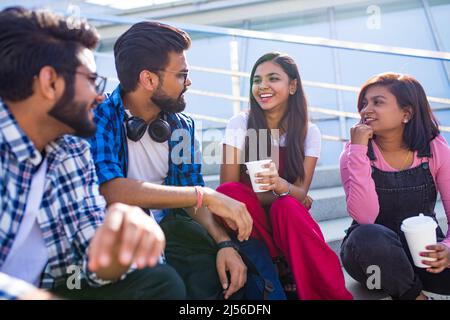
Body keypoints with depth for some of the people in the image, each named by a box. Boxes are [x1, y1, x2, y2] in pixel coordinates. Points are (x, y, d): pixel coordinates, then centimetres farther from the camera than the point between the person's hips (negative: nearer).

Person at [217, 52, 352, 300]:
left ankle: (331, 292, -25)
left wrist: (279, 185, -34)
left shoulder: (309, 132, -2)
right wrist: (289, 195, -15)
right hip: (248, 218, 1)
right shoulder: (239, 124, -6)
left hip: (290, 220, 0)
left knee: (287, 207, -35)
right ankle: (284, 268, -20)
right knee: (230, 191, -32)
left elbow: (301, 195, -9)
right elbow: (227, 189, -10)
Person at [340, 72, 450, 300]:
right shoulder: (355, 152, -10)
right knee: (369, 236, -35)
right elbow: (365, 217, -25)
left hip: (424, 253, 0)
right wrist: (358, 150, -28)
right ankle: (413, 294, -8)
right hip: (373, 253, 0)